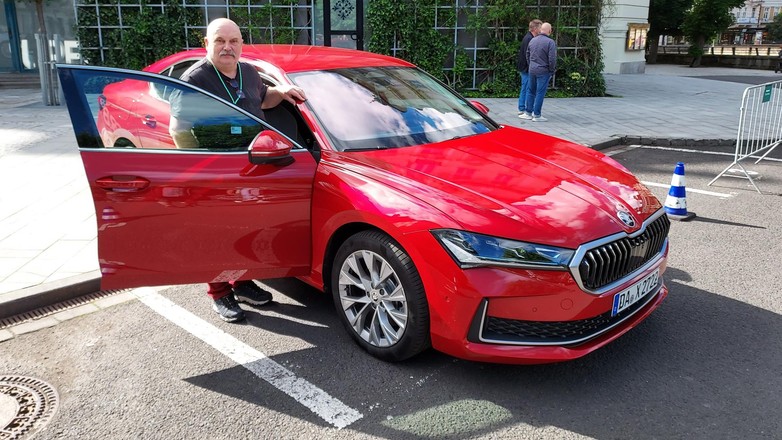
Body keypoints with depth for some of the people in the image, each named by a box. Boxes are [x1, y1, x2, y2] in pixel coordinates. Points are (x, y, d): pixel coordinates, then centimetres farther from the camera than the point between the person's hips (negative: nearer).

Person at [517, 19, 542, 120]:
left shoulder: (527, 38, 15)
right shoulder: (529, 39, -17)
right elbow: (528, 55, -22)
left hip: (524, 69, 11)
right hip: (528, 69, -11)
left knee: (524, 89, 16)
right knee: (529, 90, -7)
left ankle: (522, 109, 24)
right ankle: (528, 112, -5)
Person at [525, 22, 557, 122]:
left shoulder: (532, 40, 6)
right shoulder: (550, 42, -14)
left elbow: (527, 55, 15)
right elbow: (552, 59, -17)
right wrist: (552, 70, -3)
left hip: (532, 70, 6)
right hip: (543, 71, -6)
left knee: (531, 91, 17)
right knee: (540, 93, -2)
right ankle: (537, 115, 1)